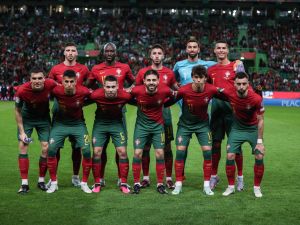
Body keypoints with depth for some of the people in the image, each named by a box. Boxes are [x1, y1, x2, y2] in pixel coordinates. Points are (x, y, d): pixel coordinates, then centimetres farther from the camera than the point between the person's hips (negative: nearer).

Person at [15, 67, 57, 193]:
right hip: (26, 118, -1)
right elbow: (18, 111, -13)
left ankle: (41, 181, 13)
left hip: (44, 119, 1)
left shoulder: (51, 84, -29)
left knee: (46, 148, -3)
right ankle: (24, 184, -2)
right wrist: (22, 132, -14)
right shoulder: (22, 90, -29)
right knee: (23, 147, -9)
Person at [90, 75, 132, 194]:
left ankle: (124, 183, 7)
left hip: (117, 123, 0)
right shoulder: (96, 95, -26)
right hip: (100, 123, 0)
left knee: (122, 152, -6)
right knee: (97, 152, -5)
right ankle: (97, 183, 9)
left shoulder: (125, 96, -25)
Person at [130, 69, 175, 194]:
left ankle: (160, 184, 10)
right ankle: (136, 183, 9)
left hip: (158, 125, 0)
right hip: (141, 124, 0)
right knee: (137, 153, -4)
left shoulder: (164, 90, -19)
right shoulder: (137, 90, -20)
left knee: (160, 154, -3)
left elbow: (173, 96, 4)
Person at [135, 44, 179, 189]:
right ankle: (145, 177, 13)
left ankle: (169, 178, 10)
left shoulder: (169, 73, 7)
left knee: (167, 147, 2)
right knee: (145, 147, 3)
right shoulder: (143, 72, 5)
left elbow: (176, 90, 19)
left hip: (164, 111, 0)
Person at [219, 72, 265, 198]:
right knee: (230, 156, -7)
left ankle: (257, 187, 11)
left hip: (253, 129, -1)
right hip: (237, 128, 1)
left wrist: (259, 141, -18)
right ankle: (231, 186, 10)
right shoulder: (229, 93, -24)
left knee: (259, 157, -8)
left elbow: (260, 120, -18)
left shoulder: (256, 99, -28)